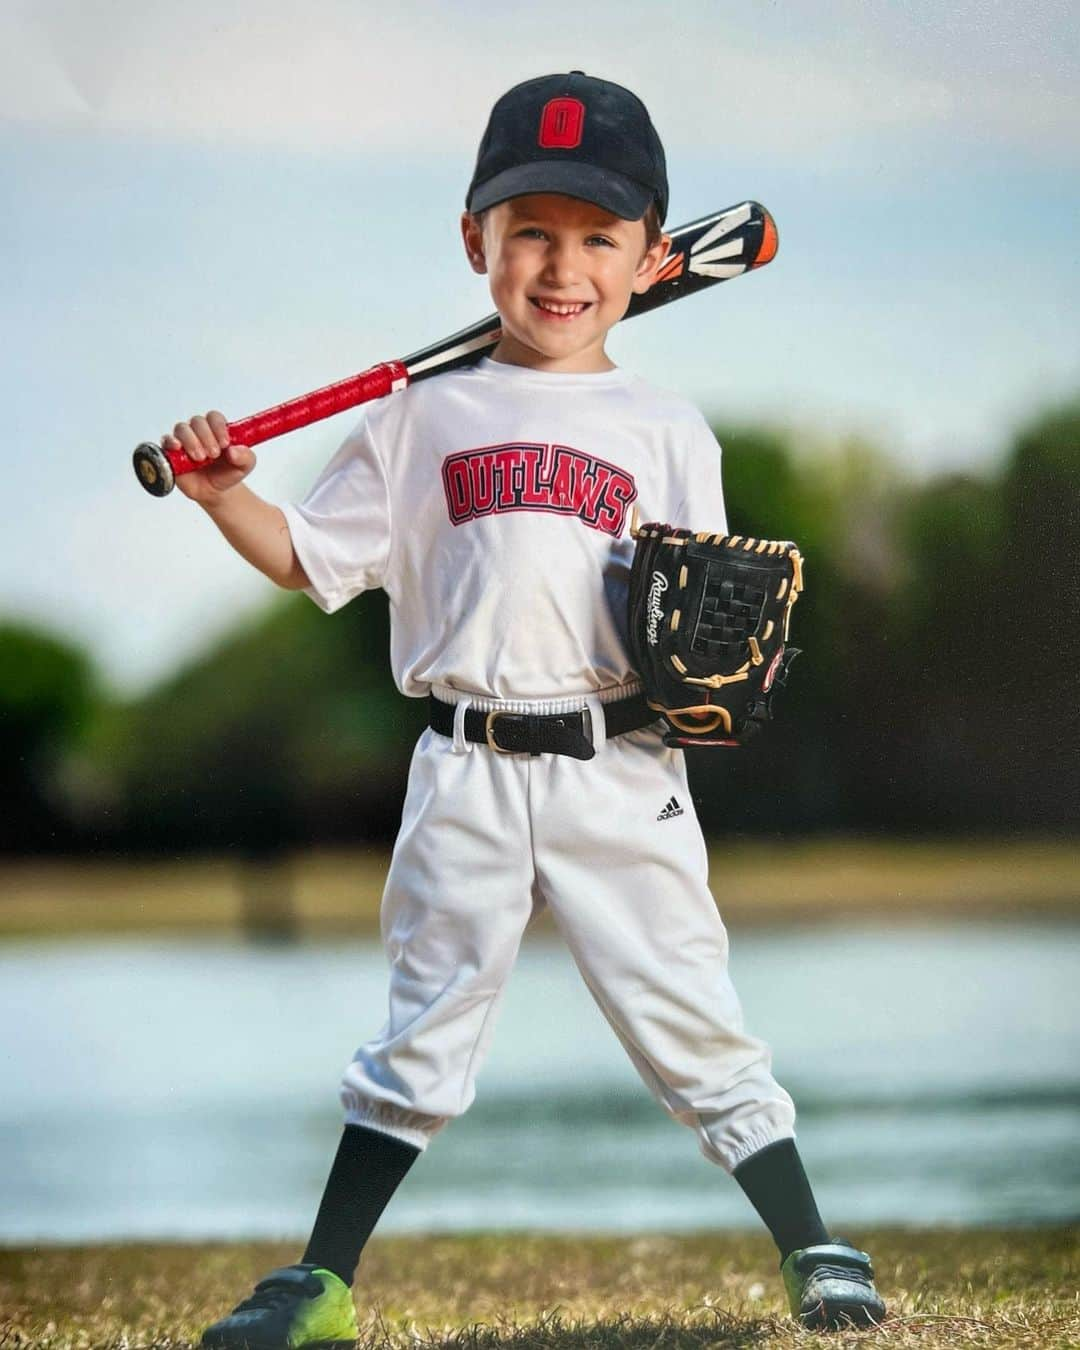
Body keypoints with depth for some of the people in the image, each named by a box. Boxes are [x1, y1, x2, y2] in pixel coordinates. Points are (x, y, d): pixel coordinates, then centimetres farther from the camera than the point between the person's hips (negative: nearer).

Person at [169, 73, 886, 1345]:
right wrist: (224, 496, -4)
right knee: (422, 1026, 8)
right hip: (467, 775, 1)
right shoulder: (424, 420, 9)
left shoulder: (665, 429, 6)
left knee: (690, 1021, -1)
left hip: (621, 775, -1)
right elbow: (312, 561, 12)